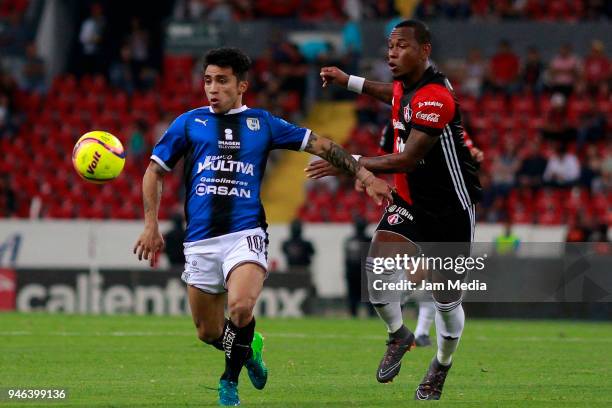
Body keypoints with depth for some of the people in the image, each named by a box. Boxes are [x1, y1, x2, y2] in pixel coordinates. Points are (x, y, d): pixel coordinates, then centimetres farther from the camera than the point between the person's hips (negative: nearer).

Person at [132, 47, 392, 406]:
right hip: (200, 240, 2)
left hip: (245, 235, -2)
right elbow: (155, 172, 16)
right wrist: (151, 226, 9)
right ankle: (249, 348, 40)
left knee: (241, 307, -29)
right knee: (209, 333, 6)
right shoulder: (190, 123, 9)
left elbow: (320, 145, 14)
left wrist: (366, 176, 8)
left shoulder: (262, 123, 10)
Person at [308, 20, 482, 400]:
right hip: (410, 202, 7)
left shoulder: (435, 96, -26)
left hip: (450, 208, -7)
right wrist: (348, 81, 30)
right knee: (377, 267, -16)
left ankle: (442, 367, 28)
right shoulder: (406, 86, 2)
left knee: (447, 299, 4)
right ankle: (398, 335, 9)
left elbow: (408, 159, -29)